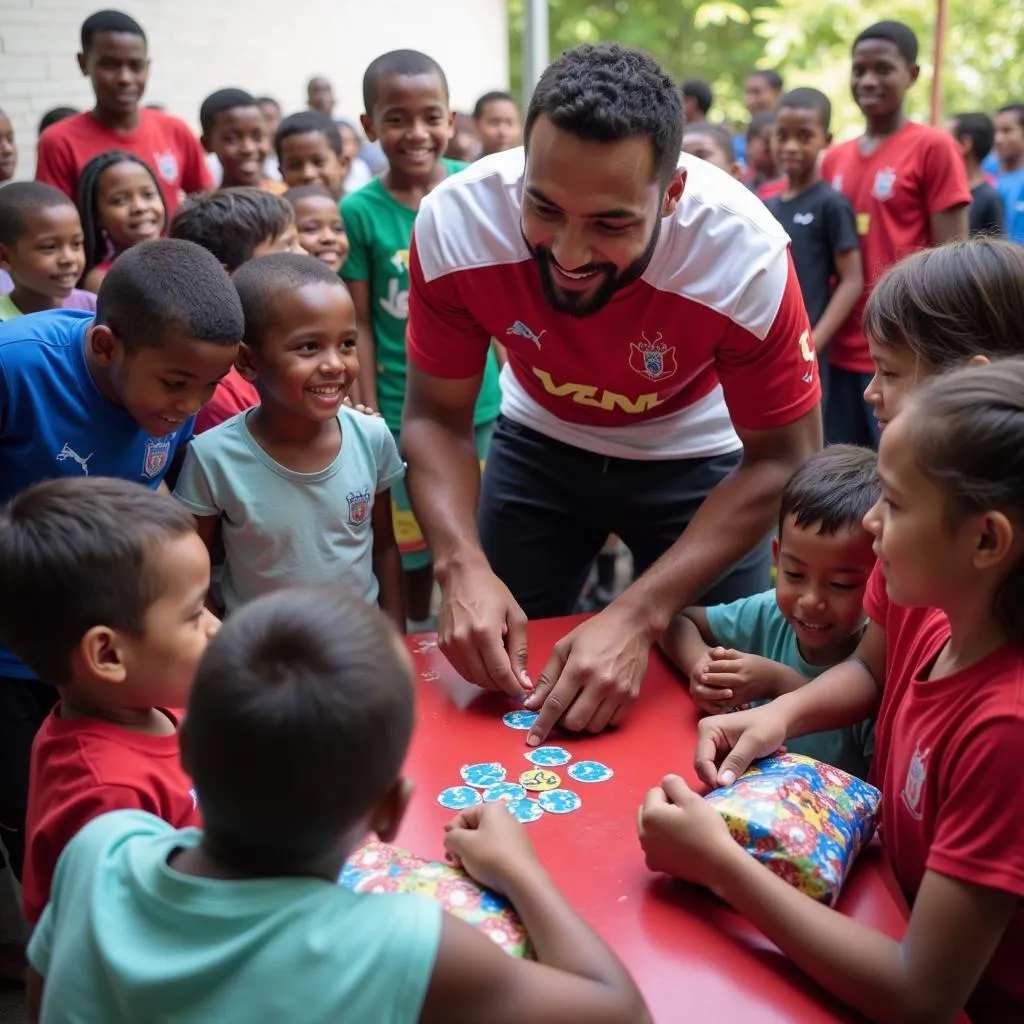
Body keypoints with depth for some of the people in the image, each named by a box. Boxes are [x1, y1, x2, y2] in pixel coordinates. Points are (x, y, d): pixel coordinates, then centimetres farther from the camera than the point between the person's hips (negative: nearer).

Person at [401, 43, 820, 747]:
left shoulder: (745, 255, -34)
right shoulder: (454, 224, -29)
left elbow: (781, 462, -23)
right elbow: (436, 418, -16)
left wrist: (637, 617, -34)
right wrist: (462, 565, -35)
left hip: (696, 457, -1)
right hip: (540, 443, 2)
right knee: (502, 675, 10)